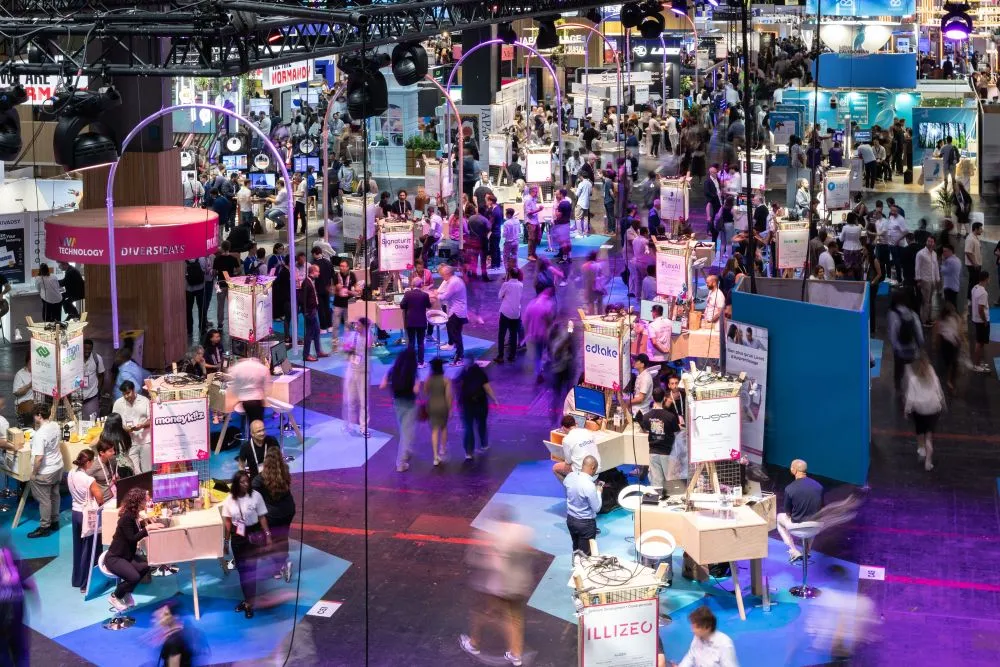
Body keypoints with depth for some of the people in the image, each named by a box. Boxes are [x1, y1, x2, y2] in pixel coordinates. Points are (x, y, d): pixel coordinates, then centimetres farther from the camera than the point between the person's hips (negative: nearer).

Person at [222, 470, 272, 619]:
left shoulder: (256, 496, -12)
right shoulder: (229, 499, -3)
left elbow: (262, 517, -5)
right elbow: (227, 521, 4)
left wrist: (267, 535, -7)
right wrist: (226, 541, 6)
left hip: (253, 535, -3)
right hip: (236, 537, 3)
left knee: (250, 569, -3)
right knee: (241, 569, 12)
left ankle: (249, 603, 4)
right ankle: (247, 599, 26)